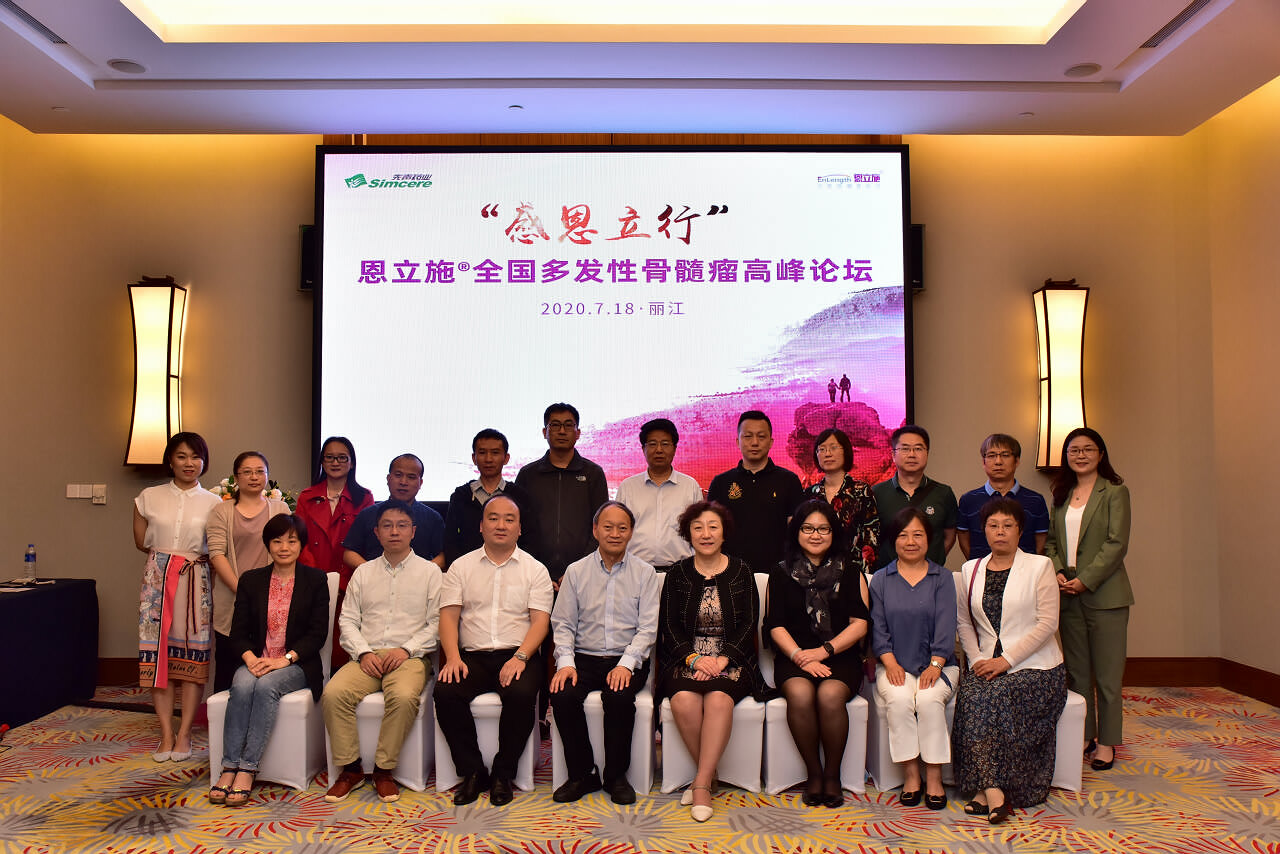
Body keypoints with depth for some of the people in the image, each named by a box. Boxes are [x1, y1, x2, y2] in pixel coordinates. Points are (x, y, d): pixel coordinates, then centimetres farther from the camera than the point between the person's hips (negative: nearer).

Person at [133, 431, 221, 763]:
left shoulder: (214, 503, 3)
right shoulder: (149, 497, 7)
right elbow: (141, 542, 13)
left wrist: (193, 557, -8)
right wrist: (167, 555, 5)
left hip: (197, 583, -1)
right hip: (157, 580, 1)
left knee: (194, 655, -1)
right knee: (157, 652, 0)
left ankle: (184, 733, 9)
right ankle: (166, 733, 9)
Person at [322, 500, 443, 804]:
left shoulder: (429, 571, 7)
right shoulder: (363, 572, 17)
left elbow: (437, 623, 1)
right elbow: (348, 619, 12)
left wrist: (406, 649, -12)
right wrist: (363, 653, -5)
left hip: (410, 656, -3)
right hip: (368, 656, 3)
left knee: (404, 696, -34)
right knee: (333, 693, -25)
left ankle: (384, 770, -15)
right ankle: (350, 768, -8)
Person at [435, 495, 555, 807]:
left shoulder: (535, 570, 9)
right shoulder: (461, 567, 14)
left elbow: (540, 620, 0)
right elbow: (449, 616, 6)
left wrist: (520, 657, -17)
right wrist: (453, 657, -11)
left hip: (519, 655, -2)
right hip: (472, 656, 2)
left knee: (521, 694, -31)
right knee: (445, 692, -26)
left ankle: (503, 775, -10)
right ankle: (472, 772, -9)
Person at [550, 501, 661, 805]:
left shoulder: (644, 572, 6)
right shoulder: (576, 571, 10)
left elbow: (647, 627, -1)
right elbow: (562, 623, 7)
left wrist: (626, 664, -16)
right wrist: (565, 662, -10)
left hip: (627, 660, -2)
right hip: (584, 658, 2)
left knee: (619, 696, -31)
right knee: (562, 695, -26)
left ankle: (616, 776, -10)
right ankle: (581, 774, -6)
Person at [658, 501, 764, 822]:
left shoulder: (741, 572, 7)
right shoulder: (677, 574, 10)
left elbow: (749, 623, 1)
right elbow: (669, 625, 4)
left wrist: (722, 659, -13)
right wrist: (694, 659, -12)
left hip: (731, 660, -1)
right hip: (686, 659, 1)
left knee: (718, 699, -32)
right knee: (683, 700, -30)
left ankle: (701, 783, -22)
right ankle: (709, 774, -9)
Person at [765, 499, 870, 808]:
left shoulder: (851, 574, 10)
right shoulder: (781, 574, 11)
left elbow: (860, 623, 2)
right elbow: (775, 625, 4)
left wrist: (824, 650, -12)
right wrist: (800, 656, -14)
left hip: (840, 657, 0)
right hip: (794, 657, 1)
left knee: (830, 695, -31)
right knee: (800, 695, -31)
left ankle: (832, 774, -11)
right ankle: (813, 773, -12)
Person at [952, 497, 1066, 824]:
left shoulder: (1039, 566, 2)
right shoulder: (970, 570, 14)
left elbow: (1047, 622, -6)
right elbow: (964, 623, 15)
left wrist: (1007, 660, -14)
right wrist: (976, 659, -4)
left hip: (1033, 666, -3)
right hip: (986, 665, 3)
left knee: (996, 698, -30)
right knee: (971, 696, -28)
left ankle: (986, 789, -20)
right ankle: (994, 792, -32)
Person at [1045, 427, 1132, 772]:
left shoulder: (1115, 492, -3)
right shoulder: (1061, 494, 14)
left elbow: (1116, 544, -10)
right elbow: (1051, 541, 13)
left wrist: (1085, 580, -15)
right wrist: (1057, 572, -4)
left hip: (1104, 594, -5)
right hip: (1068, 596, 5)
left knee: (1106, 673, 2)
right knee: (1076, 672, 11)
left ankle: (1107, 741, 13)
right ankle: (1084, 736, 22)